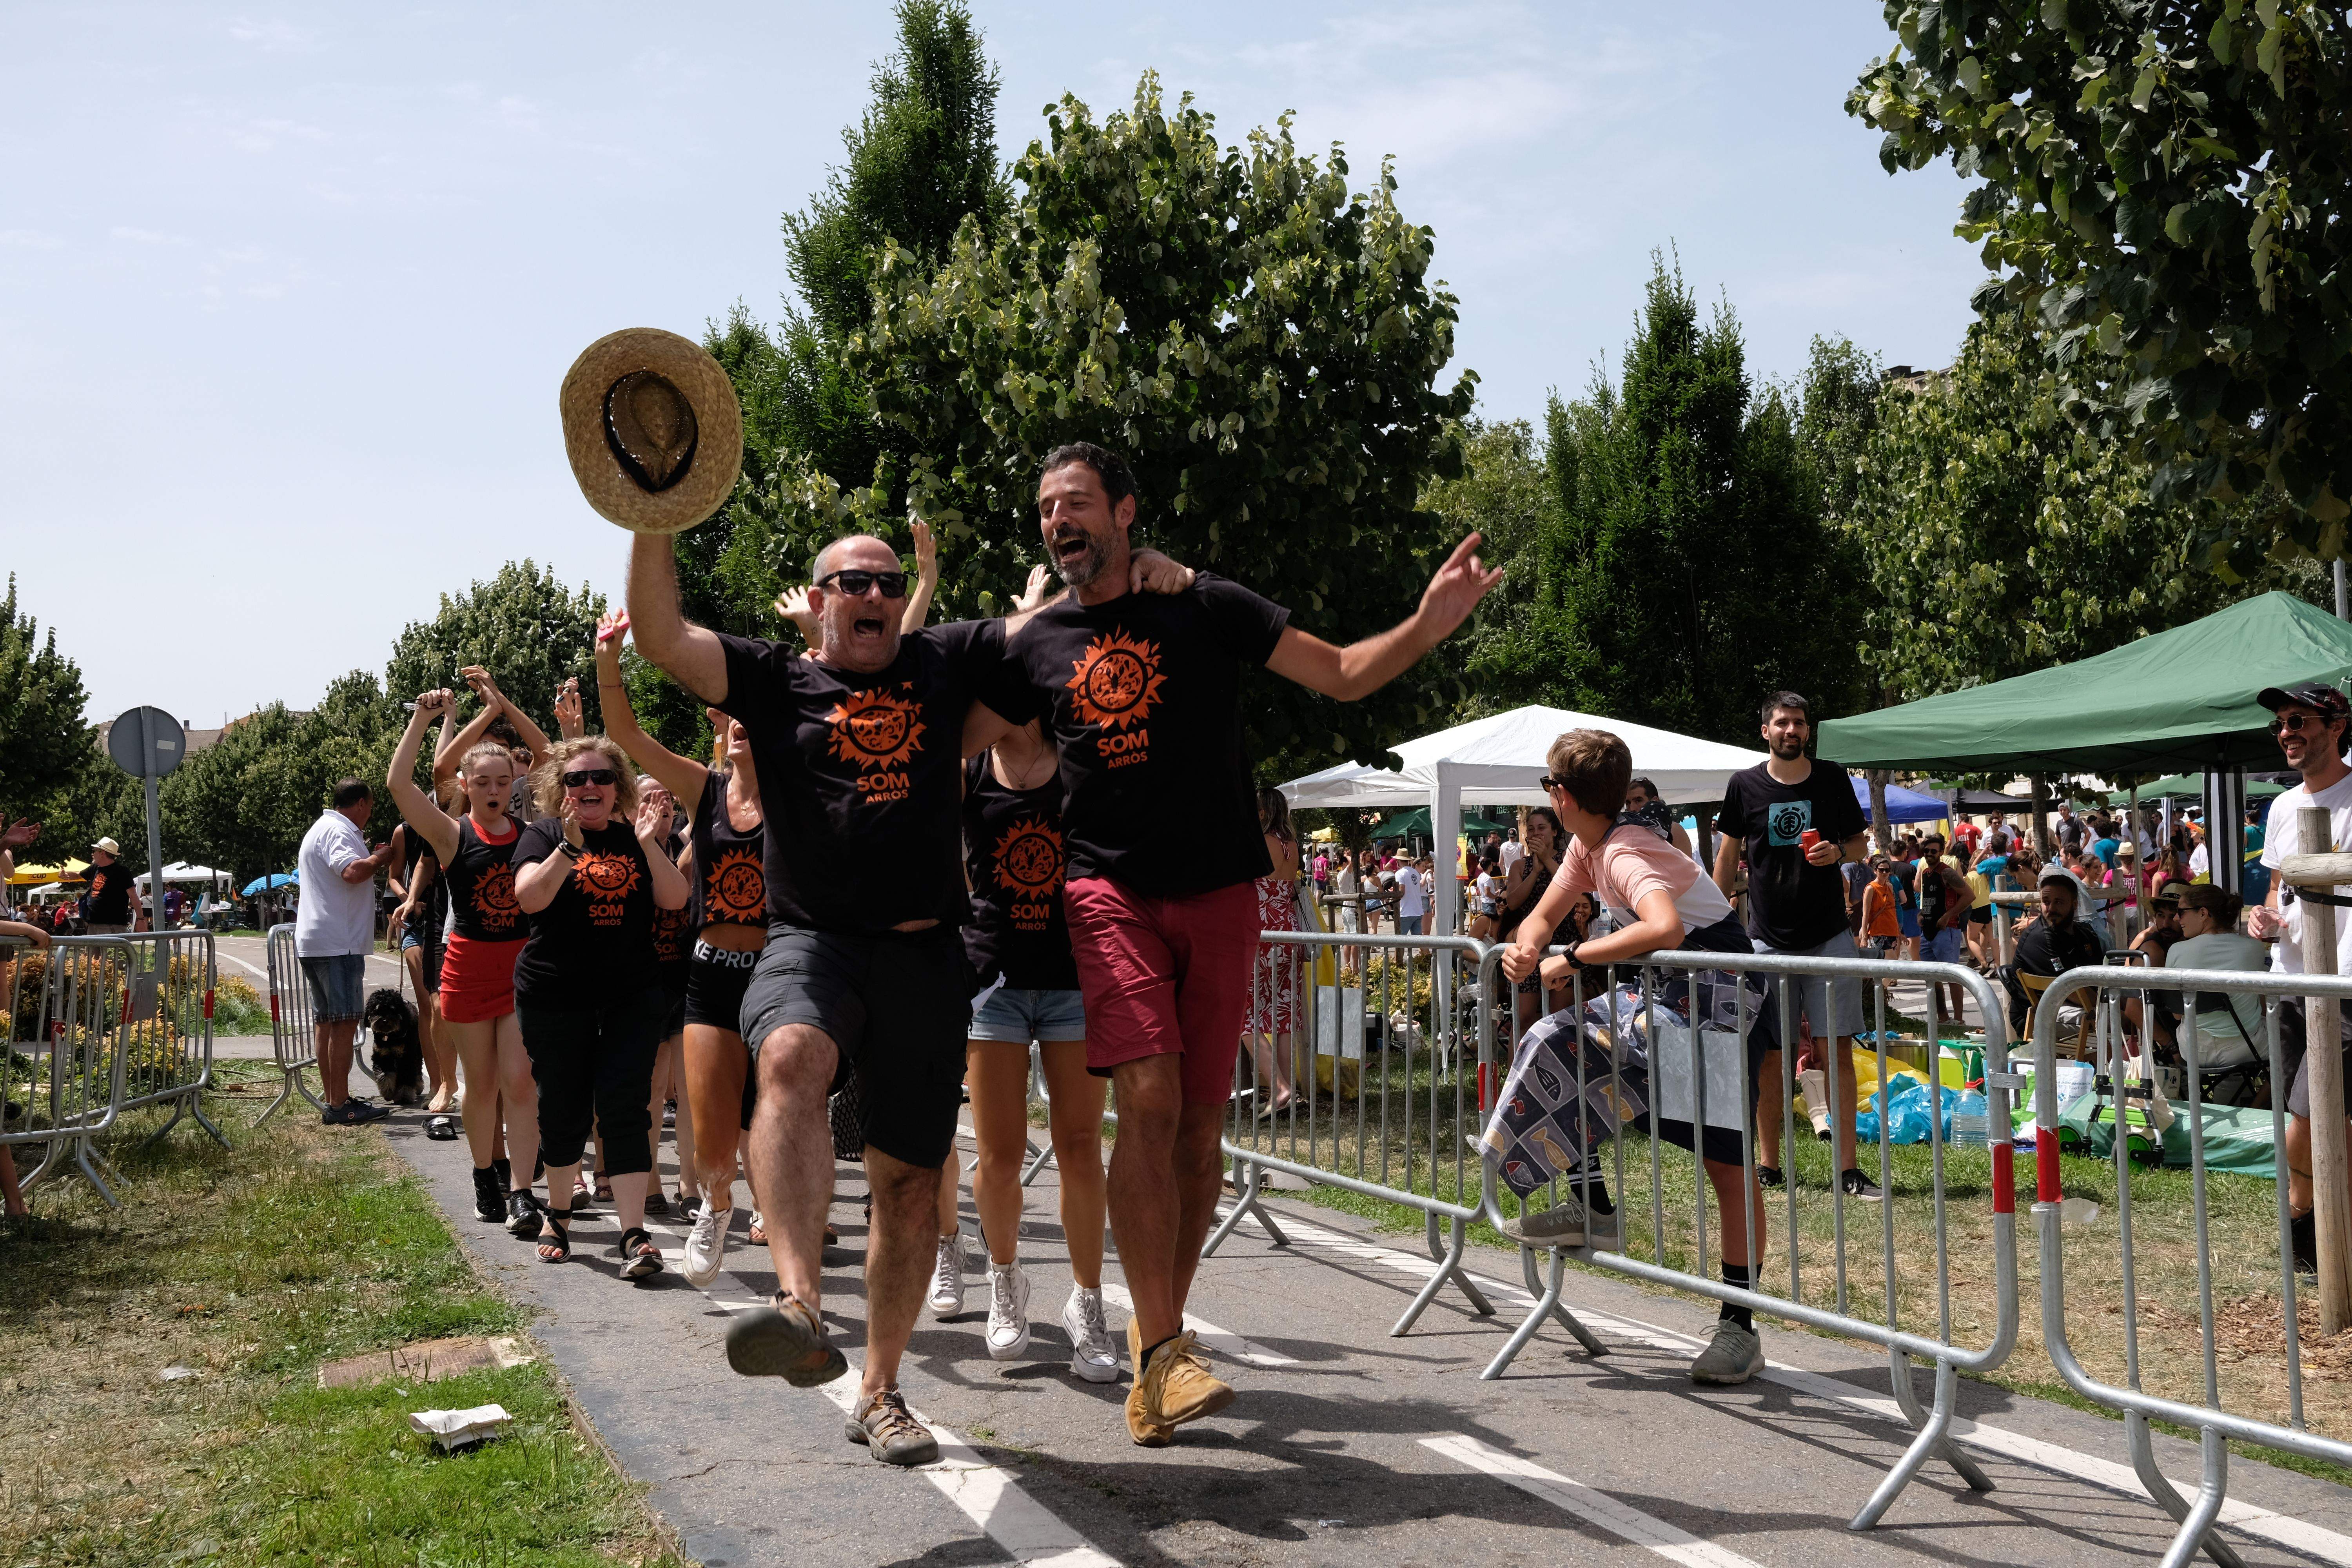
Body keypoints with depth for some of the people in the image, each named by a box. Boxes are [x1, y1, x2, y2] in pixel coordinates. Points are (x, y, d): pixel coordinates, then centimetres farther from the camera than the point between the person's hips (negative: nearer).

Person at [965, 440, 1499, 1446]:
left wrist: (1428, 626, -15)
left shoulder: (1206, 609, 3)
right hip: (1110, 891, 0)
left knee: (1198, 1119, 4)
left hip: (1218, 894, 1)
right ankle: (1162, 1352, -12)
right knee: (1149, 1100, -17)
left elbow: (1342, 675, 2)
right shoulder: (1036, 643, 8)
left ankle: (1158, 1336, 20)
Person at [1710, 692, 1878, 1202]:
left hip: (1829, 935, 0)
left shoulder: (1833, 780, 3)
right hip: (1768, 939, 0)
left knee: (1837, 1050, -3)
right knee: (1769, 1054, 4)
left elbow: (1862, 844, 11)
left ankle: (1848, 1168, 3)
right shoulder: (1745, 785, 2)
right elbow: (1729, 854, 11)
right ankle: (1768, 1165, 15)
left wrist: (1838, 852, -12)